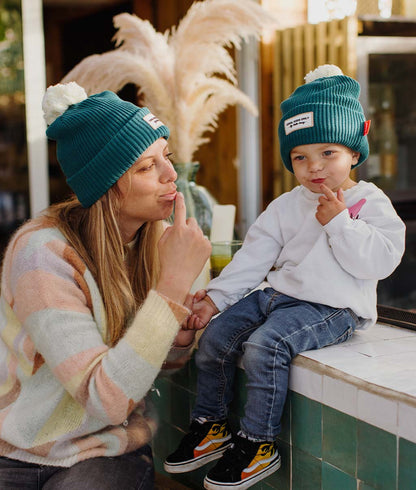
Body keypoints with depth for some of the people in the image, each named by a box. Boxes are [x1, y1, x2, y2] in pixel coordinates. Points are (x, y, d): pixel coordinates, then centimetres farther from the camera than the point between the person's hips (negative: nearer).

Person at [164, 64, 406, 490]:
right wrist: (216, 295, 2)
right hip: (279, 294, 7)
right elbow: (255, 255, 10)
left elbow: (380, 261, -16)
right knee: (216, 336, -3)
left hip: (332, 308, -7)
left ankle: (258, 443, -12)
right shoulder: (287, 205, 12)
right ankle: (210, 426, 14)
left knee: (264, 345, -28)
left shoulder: (370, 202, -3)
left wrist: (338, 222, -19)